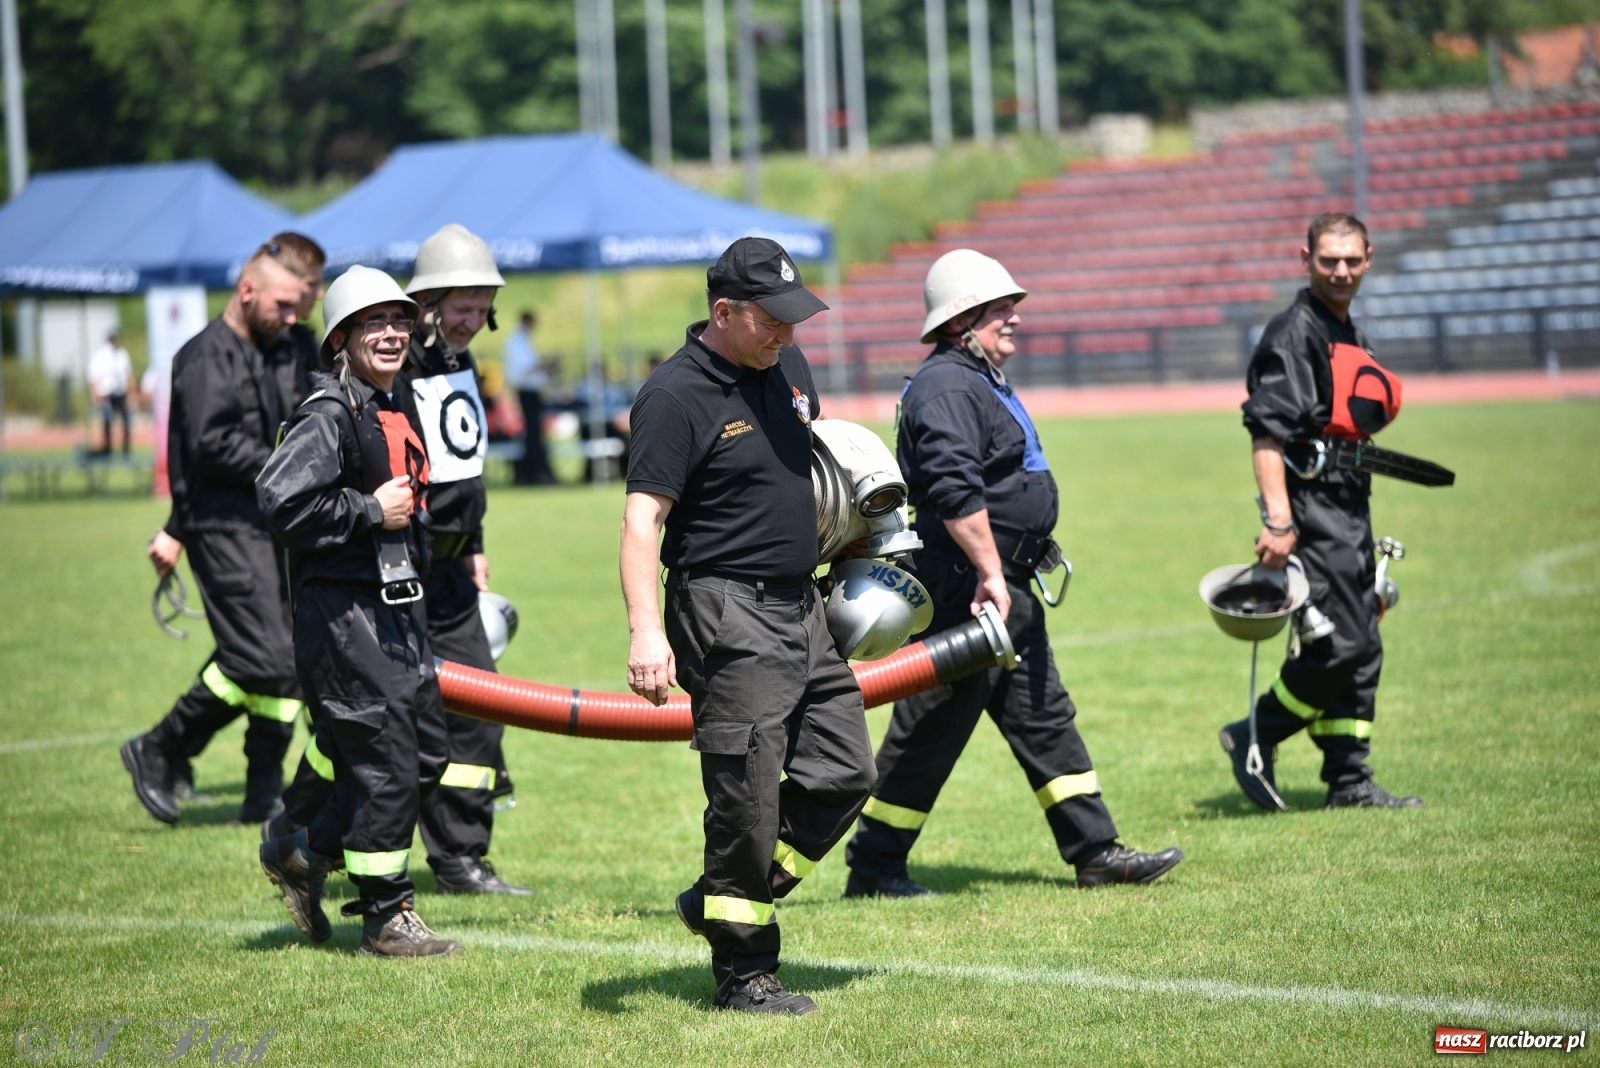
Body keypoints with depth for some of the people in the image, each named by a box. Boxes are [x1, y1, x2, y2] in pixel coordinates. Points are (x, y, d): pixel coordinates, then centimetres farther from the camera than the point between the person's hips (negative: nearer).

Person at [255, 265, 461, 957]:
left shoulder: (396, 412, 15)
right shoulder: (330, 414, -15)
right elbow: (279, 498, -27)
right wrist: (370, 512, -20)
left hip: (395, 608, 10)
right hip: (342, 610, -10)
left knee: (426, 753, 12)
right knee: (387, 762, -6)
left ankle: (303, 855, 25)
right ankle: (386, 918, 6)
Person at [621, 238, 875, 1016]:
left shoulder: (787, 366, 9)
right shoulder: (675, 396, -16)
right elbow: (641, 519, -22)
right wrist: (645, 630, -33)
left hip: (800, 608, 9)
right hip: (727, 614, -9)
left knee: (842, 772, 9)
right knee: (748, 796, -7)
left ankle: (720, 902, 20)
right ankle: (742, 973, 2)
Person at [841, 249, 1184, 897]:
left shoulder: (981, 382, 18)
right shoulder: (946, 387, -17)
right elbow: (956, 492, -28)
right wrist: (990, 574, -28)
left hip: (1004, 586, 11)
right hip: (963, 590, -11)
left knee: (1043, 719, 12)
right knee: (933, 728, -4)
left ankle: (1094, 850, 15)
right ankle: (873, 868, 3)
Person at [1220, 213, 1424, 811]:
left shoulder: (1349, 336, 18)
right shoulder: (1295, 332, -11)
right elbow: (1267, 431, -19)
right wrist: (1278, 521, -28)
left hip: (1349, 511, 10)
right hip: (1312, 510, -10)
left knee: (1359, 647, 9)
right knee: (1343, 642, -14)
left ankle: (1350, 783, 14)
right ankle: (1255, 737, 1)